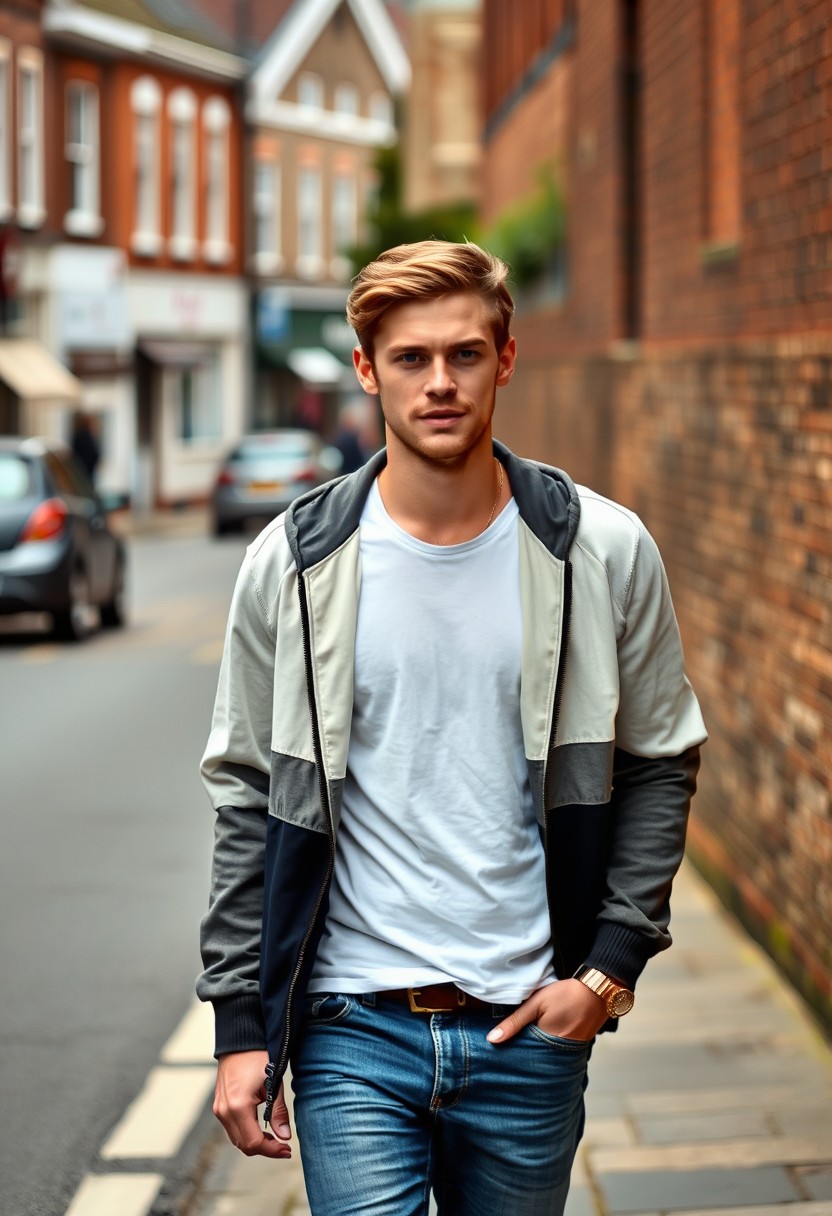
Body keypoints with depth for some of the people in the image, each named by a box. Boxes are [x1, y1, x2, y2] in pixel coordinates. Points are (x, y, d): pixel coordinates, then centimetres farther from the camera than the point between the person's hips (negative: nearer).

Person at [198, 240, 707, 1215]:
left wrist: (612, 963, -2)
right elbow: (248, 799, 3)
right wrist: (240, 1024, 0)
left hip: (529, 1027, 1)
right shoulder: (294, 562, -2)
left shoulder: (603, 552, -1)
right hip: (354, 1029, -1)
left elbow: (659, 767, 8)